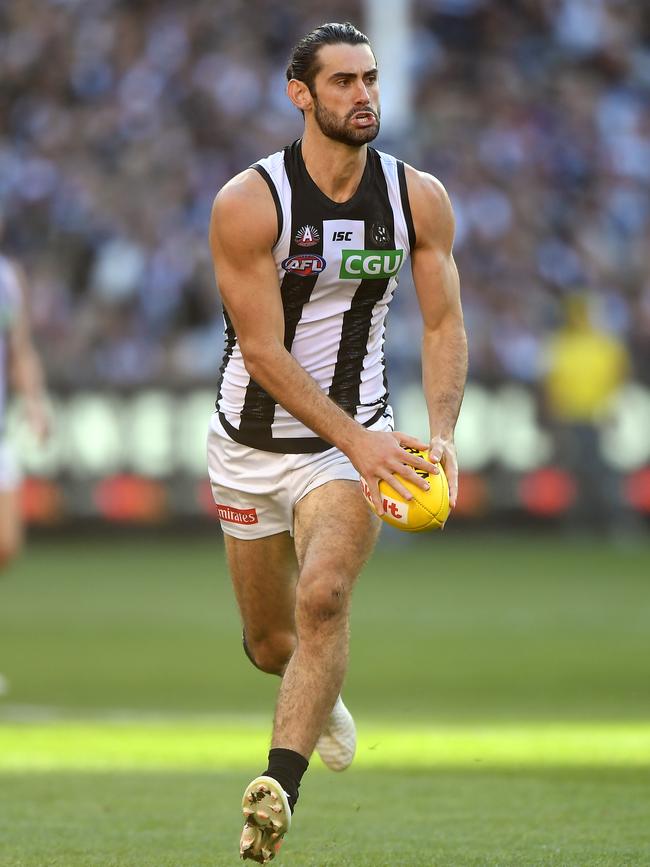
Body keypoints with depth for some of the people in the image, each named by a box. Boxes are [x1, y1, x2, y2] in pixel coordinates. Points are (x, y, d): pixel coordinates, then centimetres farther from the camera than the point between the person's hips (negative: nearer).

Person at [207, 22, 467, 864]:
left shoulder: (419, 198, -6)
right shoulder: (247, 203, -17)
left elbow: (443, 324, 1)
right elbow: (262, 353, -19)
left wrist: (440, 433, -16)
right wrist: (356, 442, -25)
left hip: (358, 434, 0)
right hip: (253, 441, 0)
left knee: (324, 597, -25)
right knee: (269, 642, 12)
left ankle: (277, 790, -29)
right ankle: (321, 699, 49)